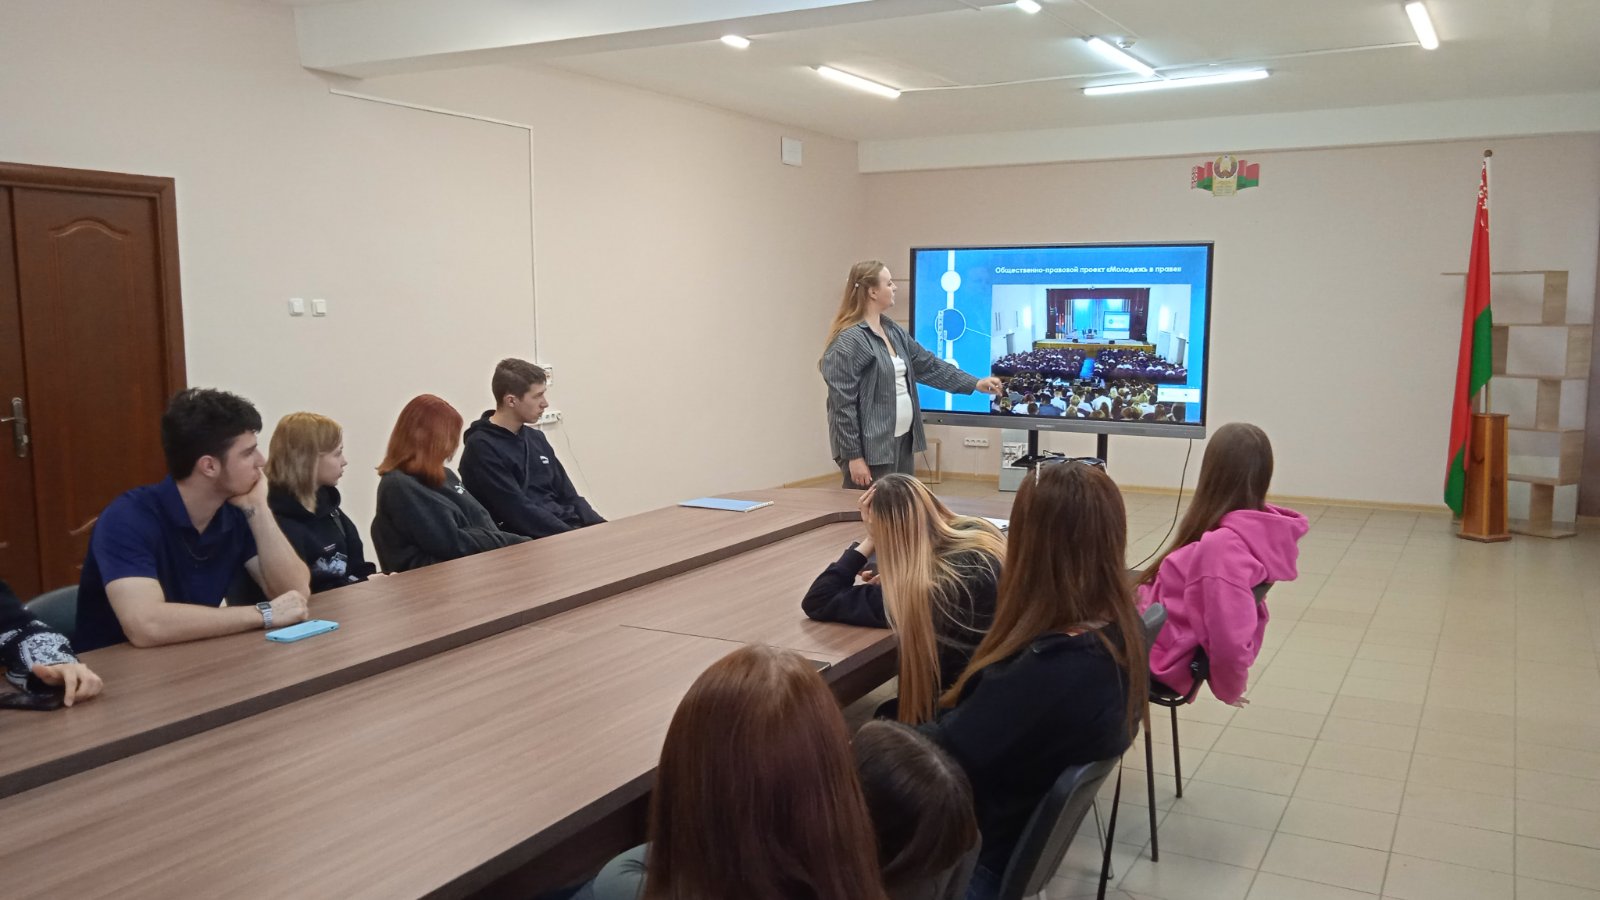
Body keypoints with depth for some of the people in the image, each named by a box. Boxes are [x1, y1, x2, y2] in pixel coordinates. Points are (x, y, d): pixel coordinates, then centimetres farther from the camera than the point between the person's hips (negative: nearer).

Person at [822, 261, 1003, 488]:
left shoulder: (894, 331, 12)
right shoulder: (848, 341, -16)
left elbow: (929, 365, 19)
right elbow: (842, 405, -18)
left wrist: (975, 383, 15)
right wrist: (853, 456, -19)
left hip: (902, 441, 9)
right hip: (870, 448, -9)